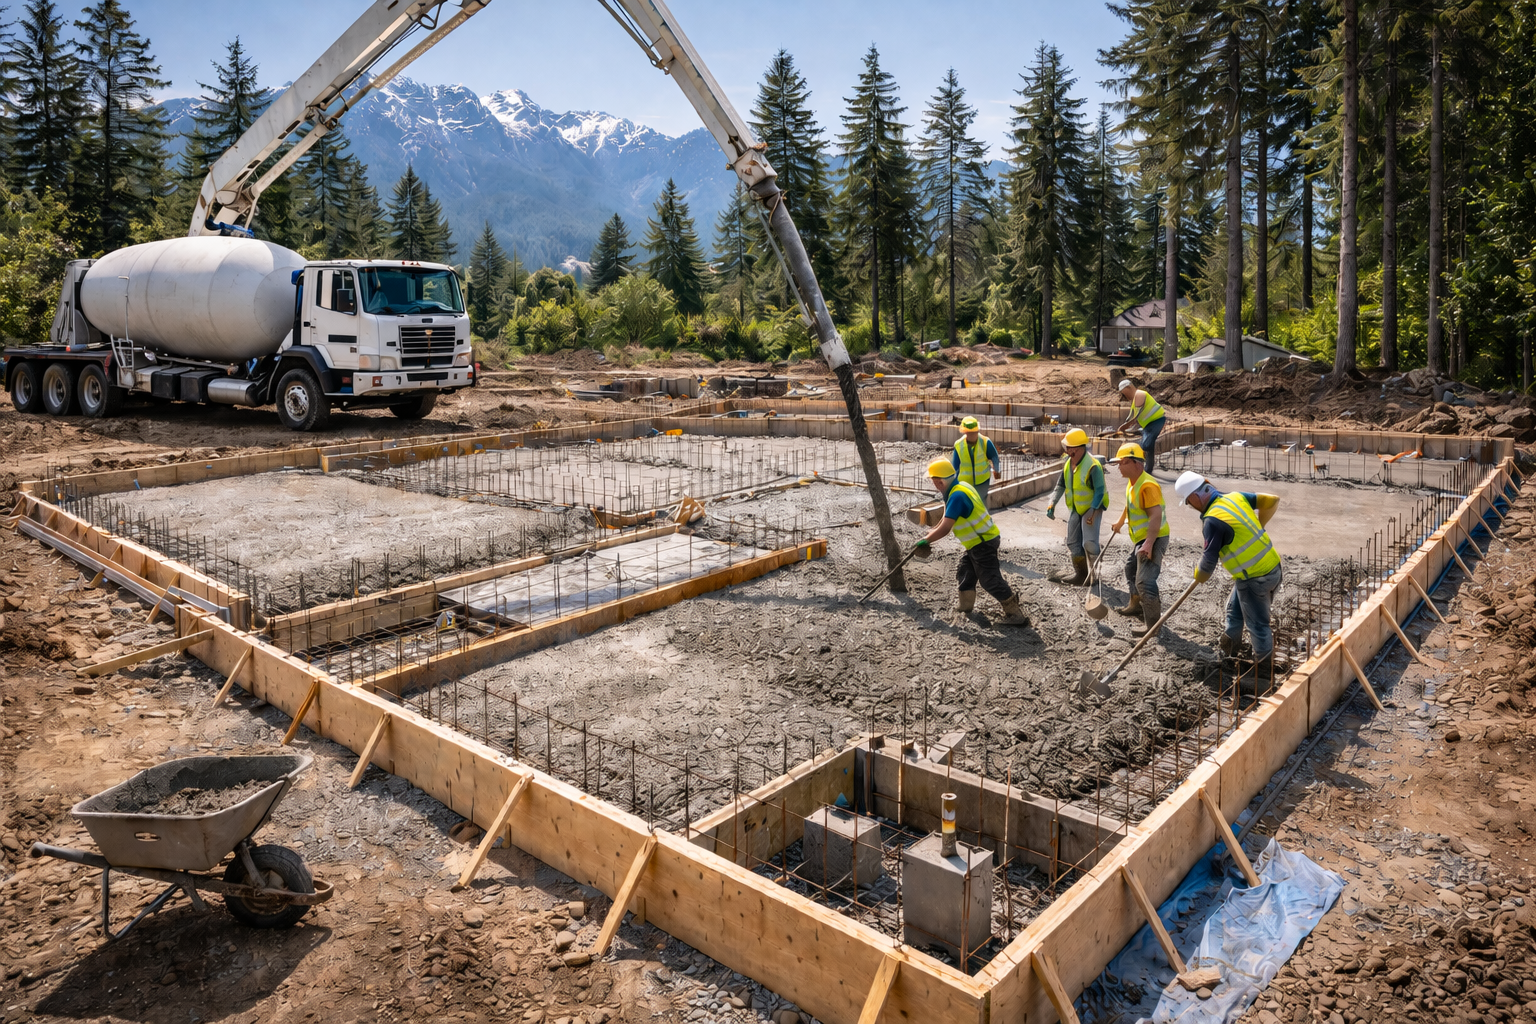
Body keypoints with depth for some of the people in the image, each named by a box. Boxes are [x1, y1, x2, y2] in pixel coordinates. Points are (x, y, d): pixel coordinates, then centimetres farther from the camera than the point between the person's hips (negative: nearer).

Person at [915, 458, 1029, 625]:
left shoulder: (957, 496, -26)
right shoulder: (960, 486, 5)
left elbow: (945, 529, -29)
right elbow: (948, 516, 21)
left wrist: (925, 540, -16)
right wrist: (933, 531, 20)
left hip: (983, 543, -10)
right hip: (978, 542, 10)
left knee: (990, 580, -5)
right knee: (965, 573, 22)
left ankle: (1016, 614, -1)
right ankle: (965, 606, 36)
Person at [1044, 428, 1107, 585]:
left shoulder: (1093, 466, -25)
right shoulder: (1068, 462, -2)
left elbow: (1100, 491, -23)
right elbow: (1061, 485, 6)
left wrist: (1093, 512, -28)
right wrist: (1052, 503, -5)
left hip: (1092, 507, -7)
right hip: (1075, 508, 7)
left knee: (1089, 542, -16)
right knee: (1073, 542, 10)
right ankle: (1081, 573, 23)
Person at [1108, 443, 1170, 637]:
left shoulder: (1147, 485, -24)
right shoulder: (1132, 482, 9)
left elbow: (1156, 515, -31)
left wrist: (1149, 544, -36)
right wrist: (1119, 523, 42)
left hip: (1153, 539, -11)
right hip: (1141, 538, 11)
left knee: (1145, 581, -14)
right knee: (1131, 569, 27)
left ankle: (1153, 623, -6)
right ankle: (1136, 605, 46)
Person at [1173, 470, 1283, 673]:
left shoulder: (1212, 520, -23)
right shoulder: (1236, 496, 0)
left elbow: (1209, 560, -16)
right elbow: (1272, 501, 11)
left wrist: (1199, 577, 6)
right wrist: (1256, 528, 22)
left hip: (1254, 578, -9)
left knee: (1257, 624, 10)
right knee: (1235, 609, 28)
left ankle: (1264, 669, 26)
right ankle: (1228, 646, 47)